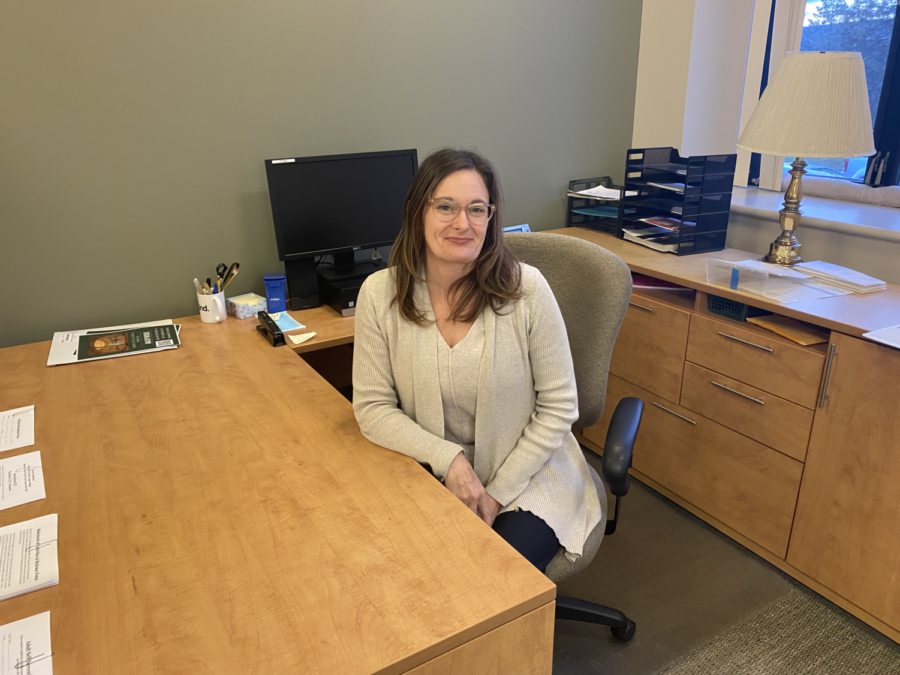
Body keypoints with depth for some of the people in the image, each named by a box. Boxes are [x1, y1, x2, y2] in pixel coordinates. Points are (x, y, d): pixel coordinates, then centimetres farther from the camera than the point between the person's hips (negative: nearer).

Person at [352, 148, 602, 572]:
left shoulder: (526, 288, -14)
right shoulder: (380, 294, -9)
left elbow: (558, 408, -8)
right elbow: (372, 407, -5)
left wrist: (498, 492, -11)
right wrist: (448, 458, -18)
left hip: (526, 474, -1)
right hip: (431, 474, 2)